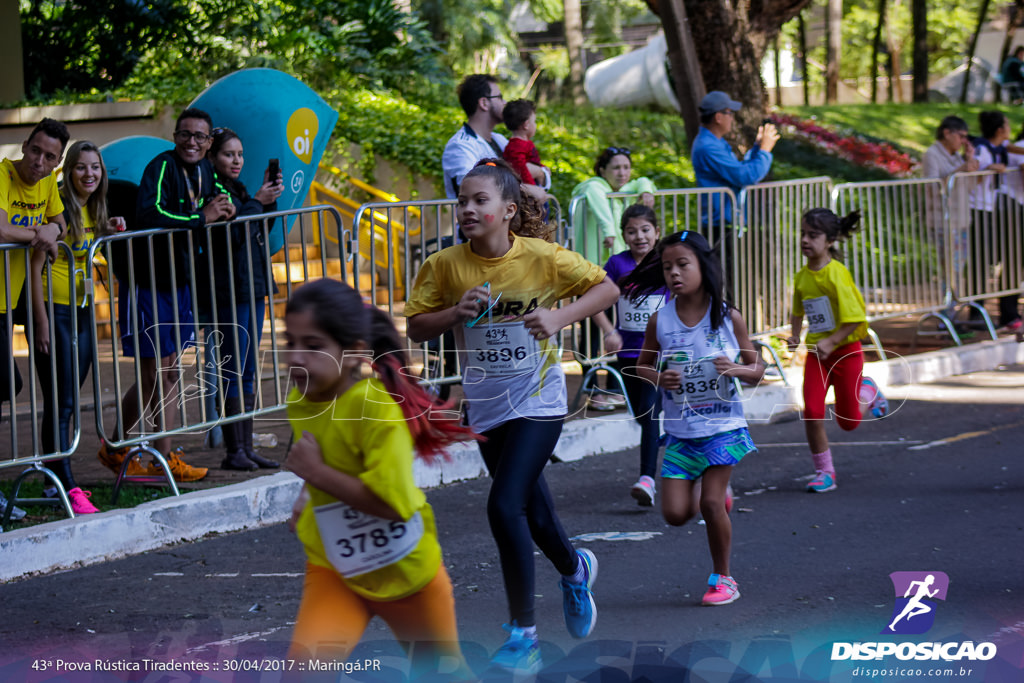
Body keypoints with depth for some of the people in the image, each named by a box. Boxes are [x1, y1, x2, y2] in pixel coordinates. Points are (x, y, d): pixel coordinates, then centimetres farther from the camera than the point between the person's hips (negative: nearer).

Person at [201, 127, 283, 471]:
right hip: (227, 291, -9)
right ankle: (233, 451, -6)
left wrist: (267, 197, 7)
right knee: (233, 370, -8)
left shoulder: (237, 190, 17)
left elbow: (259, 232, 19)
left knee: (248, 371, 9)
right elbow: (227, 236, -22)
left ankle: (247, 446, 13)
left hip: (252, 287, 9)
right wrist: (256, 202, -19)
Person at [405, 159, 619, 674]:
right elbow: (415, 328, -1)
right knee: (531, 510, 17)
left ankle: (523, 634, -7)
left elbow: (606, 288, -4)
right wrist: (455, 312, -20)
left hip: (538, 401, -4)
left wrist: (559, 317, -20)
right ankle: (574, 569, 52)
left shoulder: (542, 258, -13)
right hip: (485, 405, 4)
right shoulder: (446, 266, -7)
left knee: (505, 506, -18)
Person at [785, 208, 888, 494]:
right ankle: (824, 472, 3)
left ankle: (868, 391, 38)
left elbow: (855, 318, -18)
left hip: (845, 351, -4)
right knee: (812, 411, -12)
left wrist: (831, 342, -24)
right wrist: (795, 336, 3)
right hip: (816, 353, 4)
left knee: (848, 421, 4)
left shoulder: (836, 274, -19)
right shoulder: (802, 276, 0)